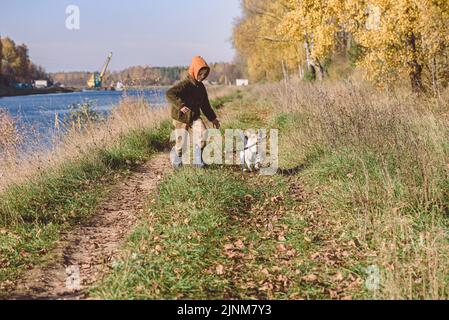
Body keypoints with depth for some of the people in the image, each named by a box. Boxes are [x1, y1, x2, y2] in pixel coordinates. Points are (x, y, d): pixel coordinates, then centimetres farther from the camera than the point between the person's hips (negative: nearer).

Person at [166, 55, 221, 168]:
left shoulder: (201, 87, 5)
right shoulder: (184, 84, -19)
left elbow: (205, 105, 17)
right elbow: (170, 94, -35)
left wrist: (213, 118, 13)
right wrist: (180, 105, -48)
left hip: (194, 117, 5)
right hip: (181, 118, -5)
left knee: (203, 133, -21)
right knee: (181, 144, -3)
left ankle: (198, 160, -5)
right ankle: (176, 159, 32)